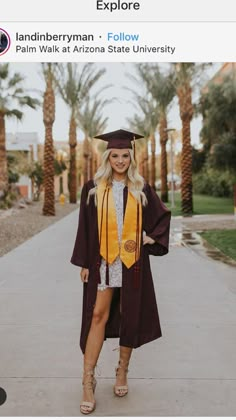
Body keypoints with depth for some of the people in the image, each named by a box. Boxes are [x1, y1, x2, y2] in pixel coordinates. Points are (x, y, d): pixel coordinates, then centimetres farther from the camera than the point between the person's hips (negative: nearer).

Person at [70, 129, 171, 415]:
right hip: (103, 262, -1)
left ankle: (122, 372, 27)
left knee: (130, 316, 9)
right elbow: (86, 227, 2)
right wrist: (84, 262, 0)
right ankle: (88, 380, 6)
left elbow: (162, 216, 15)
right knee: (98, 315, -4)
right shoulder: (93, 188, 1)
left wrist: (149, 239, 0)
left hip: (133, 262, 2)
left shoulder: (141, 189, 4)